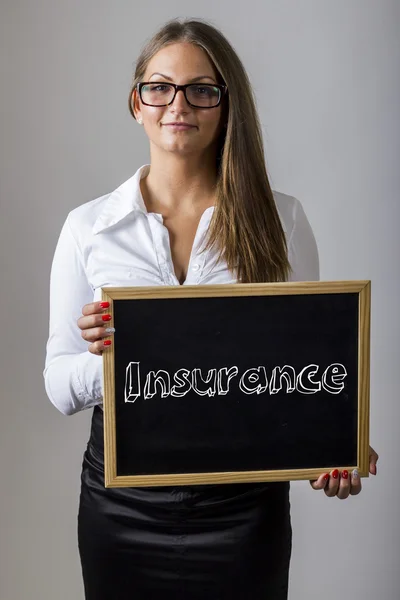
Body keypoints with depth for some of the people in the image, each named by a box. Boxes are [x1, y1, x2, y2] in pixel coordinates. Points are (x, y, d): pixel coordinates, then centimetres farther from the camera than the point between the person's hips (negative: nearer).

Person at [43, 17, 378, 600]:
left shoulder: (280, 219, -1)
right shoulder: (88, 226, -1)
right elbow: (59, 385, 0)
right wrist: (105, 355, -22)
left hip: (244, 502, 0)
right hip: (122, 501, 1)